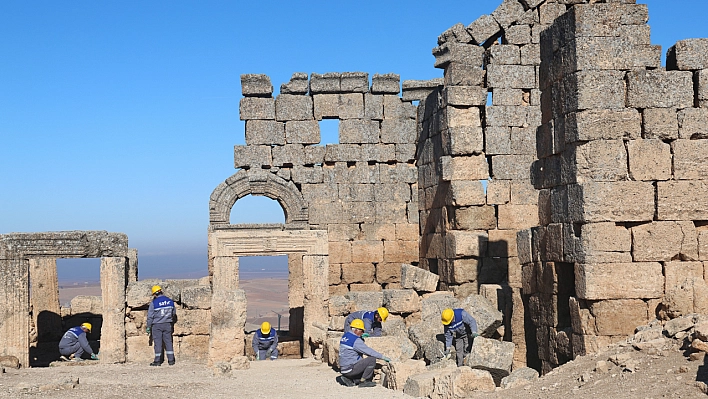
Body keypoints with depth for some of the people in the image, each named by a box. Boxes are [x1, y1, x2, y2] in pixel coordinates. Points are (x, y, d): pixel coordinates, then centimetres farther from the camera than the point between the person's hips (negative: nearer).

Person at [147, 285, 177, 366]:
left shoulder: (153, 303, -10)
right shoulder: (170, 301, 3)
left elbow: (150, 316, -6)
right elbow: (174, 314, 15)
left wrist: (148, 327, 2)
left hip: (157, 325, -3)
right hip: (167, 325, 3)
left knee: (158, 342, 1)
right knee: (168, 341, 9)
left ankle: (158, 361, 4)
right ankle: (171, 360, 9)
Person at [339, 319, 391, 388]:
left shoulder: (345, 336, 10)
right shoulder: (356, 340, -18)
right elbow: (369, 351, -18)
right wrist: (383, 357, -13)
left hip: (344, 368, 10)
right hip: (350, 369, -9)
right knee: (372, 359, -13)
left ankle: (348, 378, 11)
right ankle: (363, 381, -5)